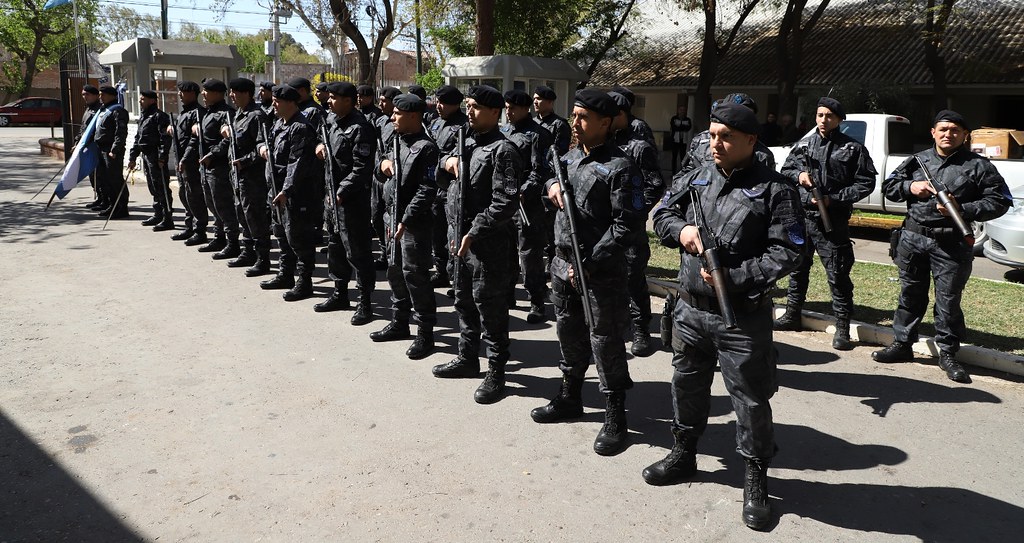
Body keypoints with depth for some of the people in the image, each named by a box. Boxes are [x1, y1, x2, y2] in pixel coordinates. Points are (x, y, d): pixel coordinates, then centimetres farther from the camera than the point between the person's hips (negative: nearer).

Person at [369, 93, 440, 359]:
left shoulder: (425, 148, -13)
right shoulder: (396, 141, 13)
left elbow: (426, 190, -19)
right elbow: (382, 177, 23)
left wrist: (405, 221, -22)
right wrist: (383, 164, 0)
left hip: (414, 222, -9)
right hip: (392, 217, 9)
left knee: (415, 275, -5)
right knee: (395, 270, 17)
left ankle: (425, 333, 5)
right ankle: (399, 323, 31)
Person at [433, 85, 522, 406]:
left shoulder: (502, 150, -12)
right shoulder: (466, 142, 14)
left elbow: (505, 202, -20)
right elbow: (445, 169, 31)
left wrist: (474, 232, -22)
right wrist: (448, 161, 7)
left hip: (487, 243, -9)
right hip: (459, 236, 9)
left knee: (490, 307, -1)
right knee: (464, 302, 19)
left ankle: (496, 372, 11)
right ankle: (468, 359, 35)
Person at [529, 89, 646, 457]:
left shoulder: (619, 168, -13)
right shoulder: (569, 158, 11)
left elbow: (628, 224, -17)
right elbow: (549, 179, 30)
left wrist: (591, 262, -20)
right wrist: (551, 185, 4)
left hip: (601, 270, -7)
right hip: (562, 262, 8)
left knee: (605, 342, -1)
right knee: (568, 331, 19)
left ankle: (615, 419, 12)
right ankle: (569, 398, 37)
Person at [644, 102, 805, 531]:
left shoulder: (775, 190, -9)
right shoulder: (696, 179, 7)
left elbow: (788, 252, -13)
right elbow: (662, 214, 15)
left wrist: (733, 278, -22)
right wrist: (680, 229, -9)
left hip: (743, 316, -5)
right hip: (691, 309, 5)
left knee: (750, 399, 4)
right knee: (687, 385, 19)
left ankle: (756, 479, 22)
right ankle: (684, 455, 40)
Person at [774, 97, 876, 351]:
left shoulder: (852, 148, -1)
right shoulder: (804, 145, 10)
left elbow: (865, 183, -3)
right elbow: (785, 170, 18)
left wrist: (834, 199, -13)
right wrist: (798, 174, -5)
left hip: (833, 220, -4)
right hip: (801, 215, 5)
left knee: (838, 273, -4)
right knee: (797, 266, 15)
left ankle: (842, 328, 4)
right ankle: (792, 315, 30)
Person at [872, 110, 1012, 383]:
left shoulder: (978, 166, 0)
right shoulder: (918, 161, 9)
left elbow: (1000, 201, -2)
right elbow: (888, 186, 15)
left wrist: (962, 209, -16)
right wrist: (910, 187, -5)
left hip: (952, 245, -3)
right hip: (913, 238, 3)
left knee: (948, 301, 2)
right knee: (910, 295, 12)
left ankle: (948, 354, 15)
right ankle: (902, 344, 24)